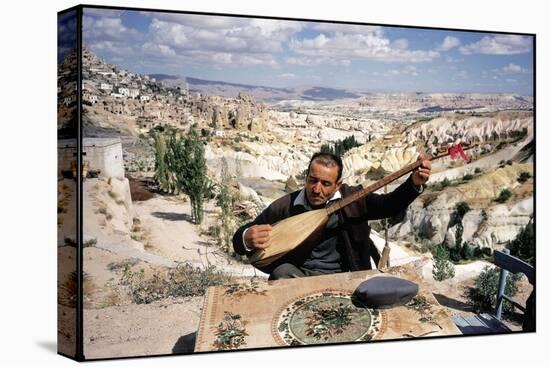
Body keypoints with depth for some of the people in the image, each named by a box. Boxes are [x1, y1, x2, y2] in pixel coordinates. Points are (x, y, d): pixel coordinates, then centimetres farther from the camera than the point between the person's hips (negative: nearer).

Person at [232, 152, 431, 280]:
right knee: (282, 272, -33)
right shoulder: (285, 206, -3)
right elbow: (240, 238, 0)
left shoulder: (351, 198, 0)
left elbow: (389, 205, 0)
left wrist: (414, 183, -20)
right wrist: (248, 238, -27)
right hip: (298, 275, 0)